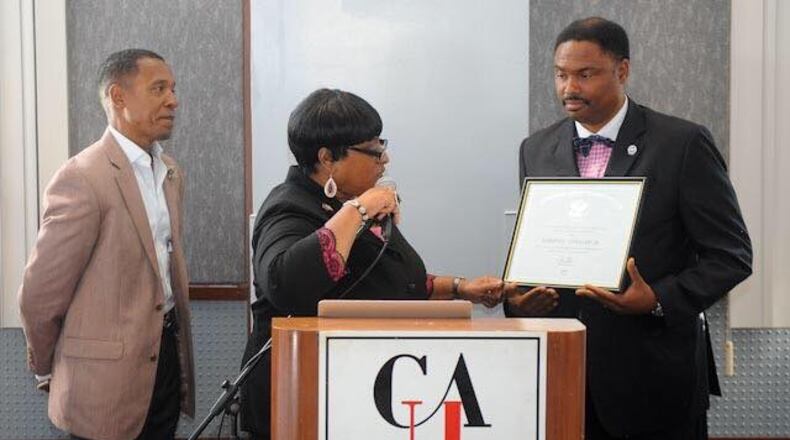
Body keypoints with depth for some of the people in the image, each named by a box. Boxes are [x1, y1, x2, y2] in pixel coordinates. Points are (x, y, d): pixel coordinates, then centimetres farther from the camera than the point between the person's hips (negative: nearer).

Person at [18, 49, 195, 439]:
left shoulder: (170, 173, 10)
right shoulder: (82, 179, -16)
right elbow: (39, 294, -12)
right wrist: (48, 370, 1)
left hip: (166, 359, 7)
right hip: (108, 381, -7)